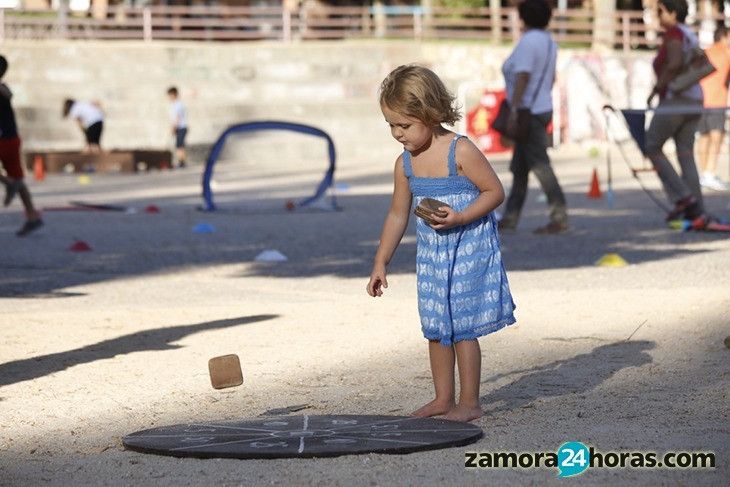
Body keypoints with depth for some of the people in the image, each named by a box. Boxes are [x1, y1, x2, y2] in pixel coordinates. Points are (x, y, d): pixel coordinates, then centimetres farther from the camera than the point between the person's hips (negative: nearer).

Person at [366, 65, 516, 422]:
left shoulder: (461, 152, -18)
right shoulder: (405, 163, 1)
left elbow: (495, 192, -13)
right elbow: (397, 215, 11)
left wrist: (460, 218, -26)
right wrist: (380, 263, 11)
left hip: (469, 249, -6)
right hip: (431, 254, 6)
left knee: (463, 327, -4)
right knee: (436, 328, 11)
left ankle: (469, 402, 5)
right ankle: (443, 398, 22)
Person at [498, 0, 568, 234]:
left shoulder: (527, 42, -15)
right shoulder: (548, 41, 13)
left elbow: (522, 77, -24)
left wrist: (514, 109, -26)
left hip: (528, 112, -10)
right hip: (542, 108, 10)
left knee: (540, 166, -12)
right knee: (519, 167, 14)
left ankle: (560, 218, -16)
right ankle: (510, 218, 18)